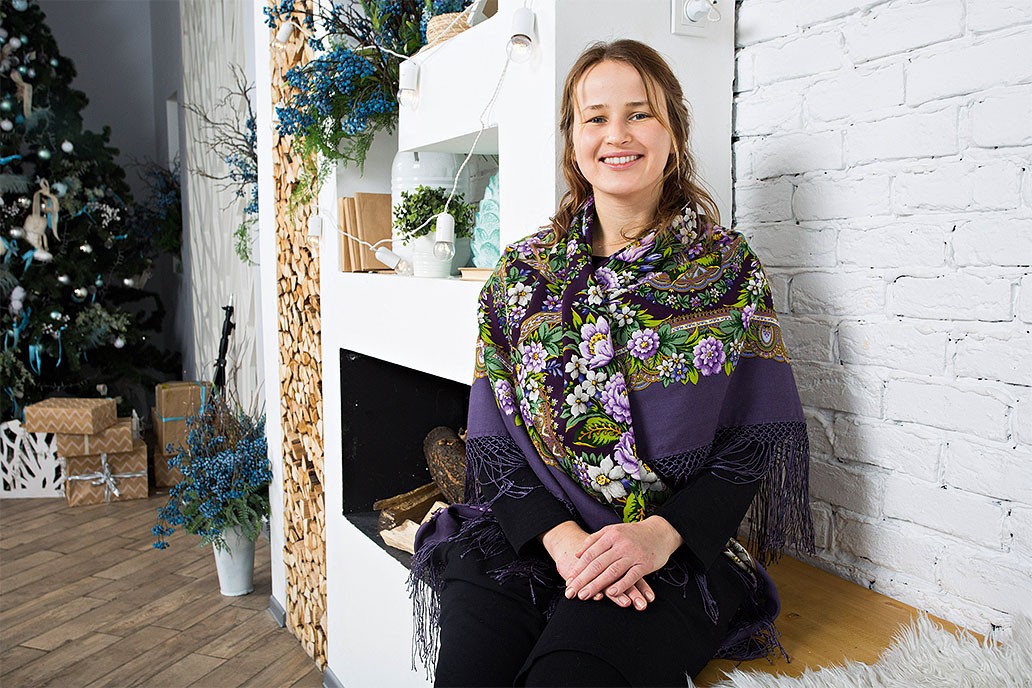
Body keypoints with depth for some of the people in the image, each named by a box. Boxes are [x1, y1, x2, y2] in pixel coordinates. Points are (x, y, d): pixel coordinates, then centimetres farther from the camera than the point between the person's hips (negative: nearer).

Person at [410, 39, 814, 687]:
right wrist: (561, 535, -14)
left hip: (676, 553, -2)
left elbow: (754, 440, -1)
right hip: (532, 533, 3)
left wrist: (661, 534, -16)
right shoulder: (522, 270, 8)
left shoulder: (729, 267, 4)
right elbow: (496, 438, 3)